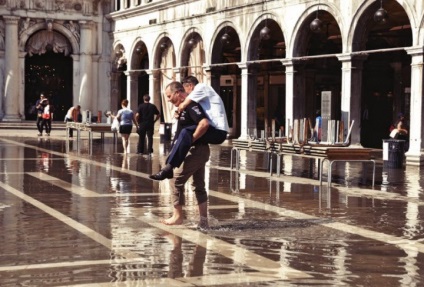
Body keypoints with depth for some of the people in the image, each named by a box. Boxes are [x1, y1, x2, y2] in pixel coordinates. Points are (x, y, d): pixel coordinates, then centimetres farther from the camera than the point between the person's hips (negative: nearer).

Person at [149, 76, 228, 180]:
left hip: (218, 131, -10)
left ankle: (168, 168, -32)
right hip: (213, 130, 10)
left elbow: (183, 106, -13)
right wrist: (180, 112, 2)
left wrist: (178, 110, 7)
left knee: (185, 133, -29)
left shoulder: (201, 87, -3)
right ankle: (169, 166, 7)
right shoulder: (202, 92, 25)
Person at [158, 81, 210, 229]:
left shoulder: (190, 105, -17)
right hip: (201, 150, 10)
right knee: (199, 185, 12)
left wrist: (190, 140, -24)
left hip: (195, 150, -10)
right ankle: (203, 221, 13)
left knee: (177, 181, 0)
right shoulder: (186, 106, 15)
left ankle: (177, 216, 8)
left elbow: (204, 123, -30)